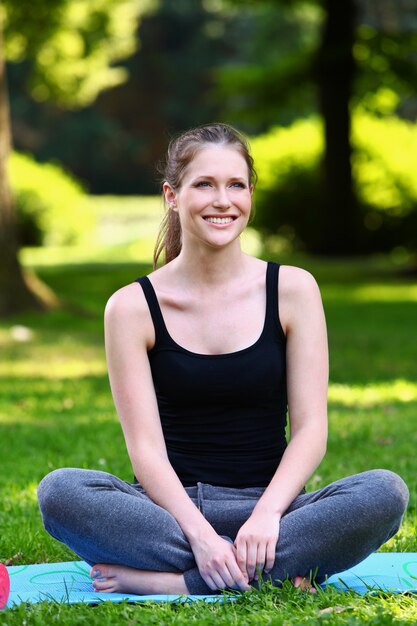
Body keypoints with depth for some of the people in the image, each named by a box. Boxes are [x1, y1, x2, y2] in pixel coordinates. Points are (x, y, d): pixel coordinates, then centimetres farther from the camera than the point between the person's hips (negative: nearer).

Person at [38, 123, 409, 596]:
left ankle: (163, 579, -28)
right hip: (172, 508, -1)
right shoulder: (133, 307, 0)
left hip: (267, 507, 1)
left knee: (385, 492, -28)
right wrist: (198, 533, -24)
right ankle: (274, 571, -28)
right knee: (60, 491, -30)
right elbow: (146, 447, -7)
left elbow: (310, 428, -1)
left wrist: (266, 513, -19)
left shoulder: (292, 289, 3)